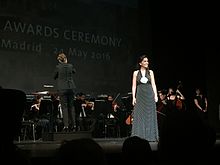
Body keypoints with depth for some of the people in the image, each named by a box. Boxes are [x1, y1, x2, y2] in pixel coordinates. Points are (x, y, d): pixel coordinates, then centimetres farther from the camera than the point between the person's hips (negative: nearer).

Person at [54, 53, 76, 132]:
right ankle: (73, 124, 13)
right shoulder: (70, 66, 2)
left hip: (62, 89, -3)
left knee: (64, 107, 0)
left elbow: (55, 77, 7)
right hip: (71, 87, 3)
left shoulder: (58, 67, -7)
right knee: (71, 105, 13)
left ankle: (66, 125, -4)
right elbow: (74, 71, 24)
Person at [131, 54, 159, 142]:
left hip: (149, 95, 1)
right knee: (139, 117, -3)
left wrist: (155, 95, -3)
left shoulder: (150, 72, 9)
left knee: (150, 116, 2)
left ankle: (150, 136, 7)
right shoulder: (136, 73, 5)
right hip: (140, 96, -1)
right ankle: (139, 136, 0)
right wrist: (133, 97, -5)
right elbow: (134, 86, 3)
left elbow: (153, 84, 6)